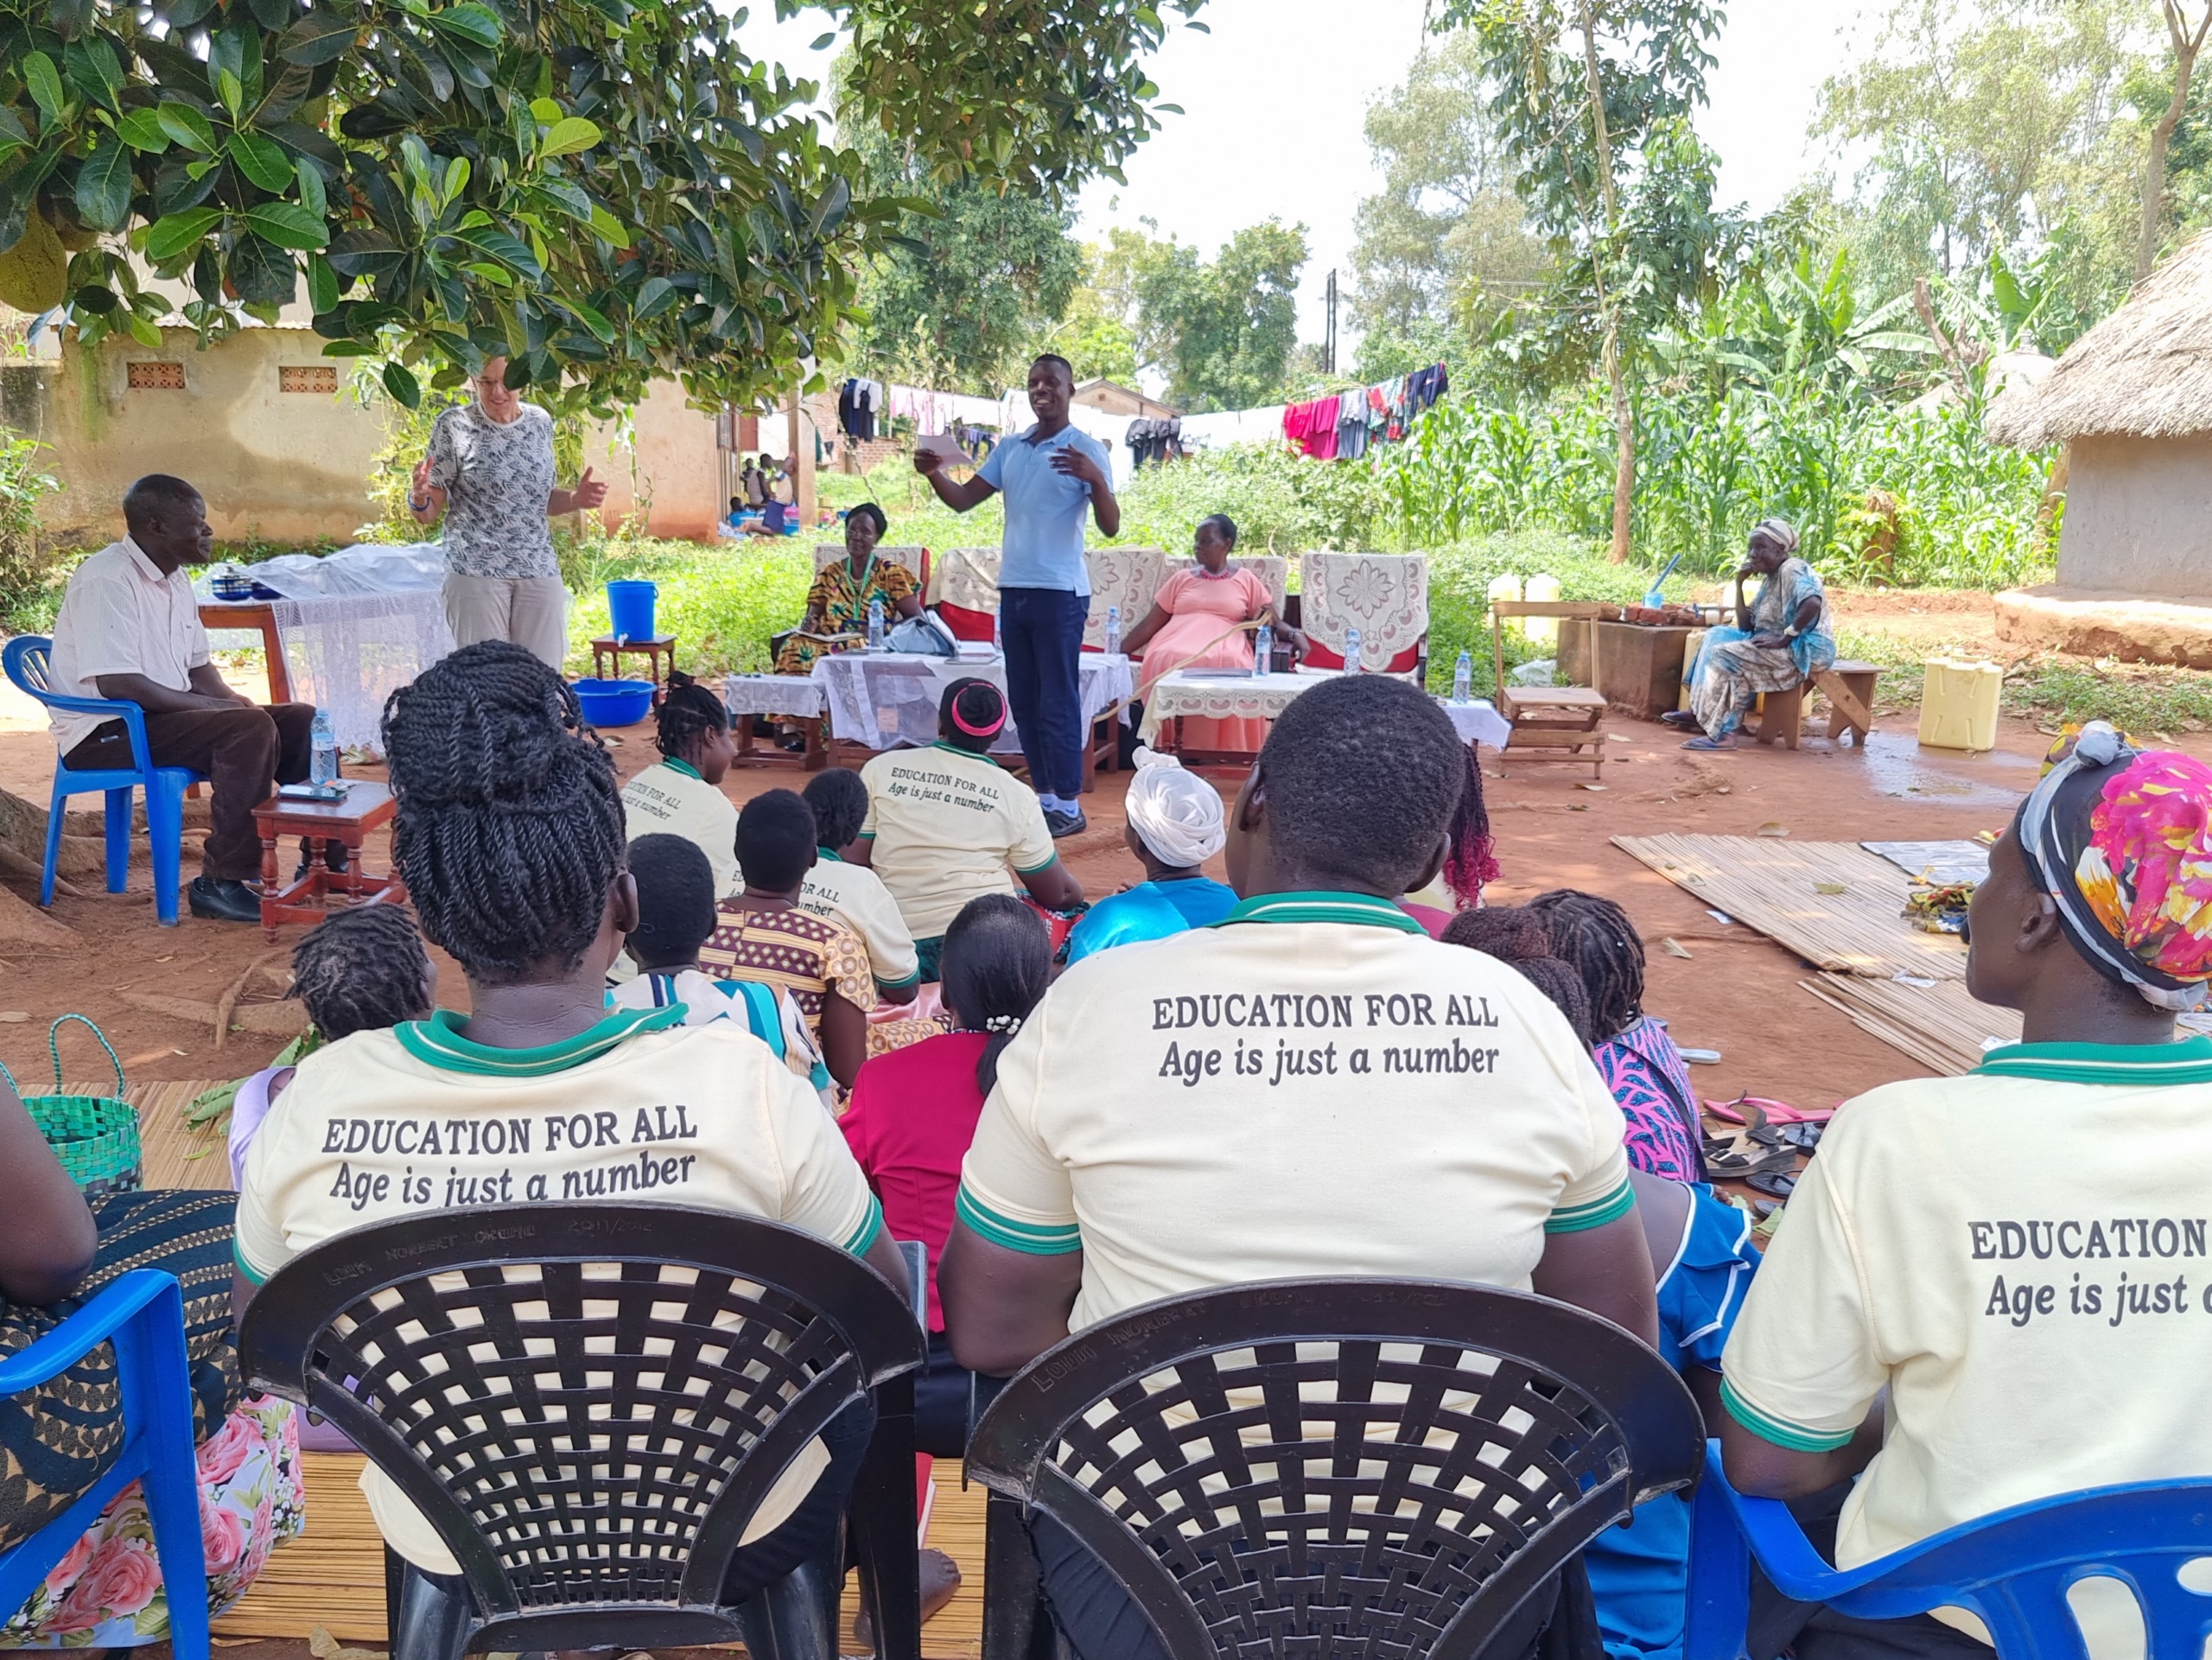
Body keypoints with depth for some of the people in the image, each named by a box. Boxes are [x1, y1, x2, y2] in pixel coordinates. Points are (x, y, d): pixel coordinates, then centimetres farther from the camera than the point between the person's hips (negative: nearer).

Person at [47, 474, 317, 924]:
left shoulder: (174, 577, 12)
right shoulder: (106, 579, -18)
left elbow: (197, 666, 17)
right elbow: (116, 684, -26)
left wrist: (237, 703, -2)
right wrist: (213, 707, -21)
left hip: (168, 716, 9)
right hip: (106, 731, -9)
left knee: (302, 720, 0)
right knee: (251, 732, -30)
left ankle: (328, 855, 7)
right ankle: (220, 883, -24)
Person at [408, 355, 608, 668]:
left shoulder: (541, 422, 9)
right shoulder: (454, 425, -3)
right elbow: (428, 514, -1)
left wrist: (575, 499, 0)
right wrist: (419, 498, -23)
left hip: (540, 571, 4)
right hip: (476, 572, -4)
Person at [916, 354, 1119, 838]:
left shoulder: (1087, 451, -6)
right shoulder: (1009, 449, 12)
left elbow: (1111, 527, -14)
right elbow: (963, 499, 8)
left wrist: (1096, 479, -31)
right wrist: (934, 475, -11)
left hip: (1060, 593, -7)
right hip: (1013, 590, 7)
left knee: (1058, 702, -5)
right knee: (1023, 701, 11)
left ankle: (1069, 806, 2)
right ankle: (1044, 796, 21)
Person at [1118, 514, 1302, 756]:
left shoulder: (1247, 580, 16)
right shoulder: (1182, 578, 21)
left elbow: (1274, 623, 14)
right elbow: (1149, 624, 20)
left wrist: (1295, 634, -8)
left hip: (1225, 649, -1)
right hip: (1178, 643, 2)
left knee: (1228, 663, -39)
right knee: (1168, 660, -37)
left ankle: (1224, 750, -35)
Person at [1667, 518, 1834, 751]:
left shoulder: (1792, 570, -12)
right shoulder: (1771, 579, 17)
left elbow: (1813, 604, -32)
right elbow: (1745, 626, 12)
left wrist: (1783, 638, -26)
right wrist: (1739, 585, 5)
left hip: (1805, 650, -10)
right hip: (1783, 647, 10)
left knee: (1723, 655, -20)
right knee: (1717, 635, 9)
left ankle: (1723, 732, -21)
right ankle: (1700, 711, 2)